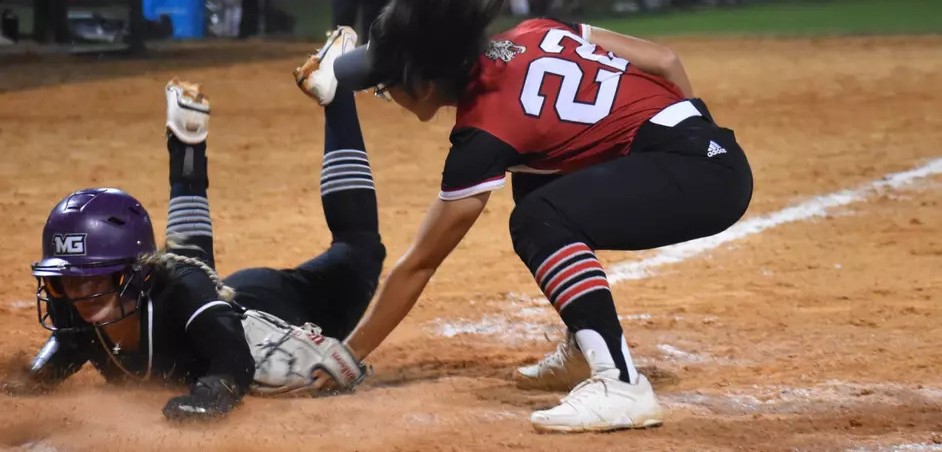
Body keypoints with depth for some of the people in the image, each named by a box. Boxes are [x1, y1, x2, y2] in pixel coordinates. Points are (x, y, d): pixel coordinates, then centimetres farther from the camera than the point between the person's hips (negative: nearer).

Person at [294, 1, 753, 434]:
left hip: (703, 174, -10)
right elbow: (663, 60, 10)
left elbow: (420, 262, -6)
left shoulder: (487, 130, -12)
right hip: (711, 151, 10)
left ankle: (621, 385, -30)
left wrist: (349, 353, 2)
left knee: (539, 220, -25)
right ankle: (591, 343, 26)